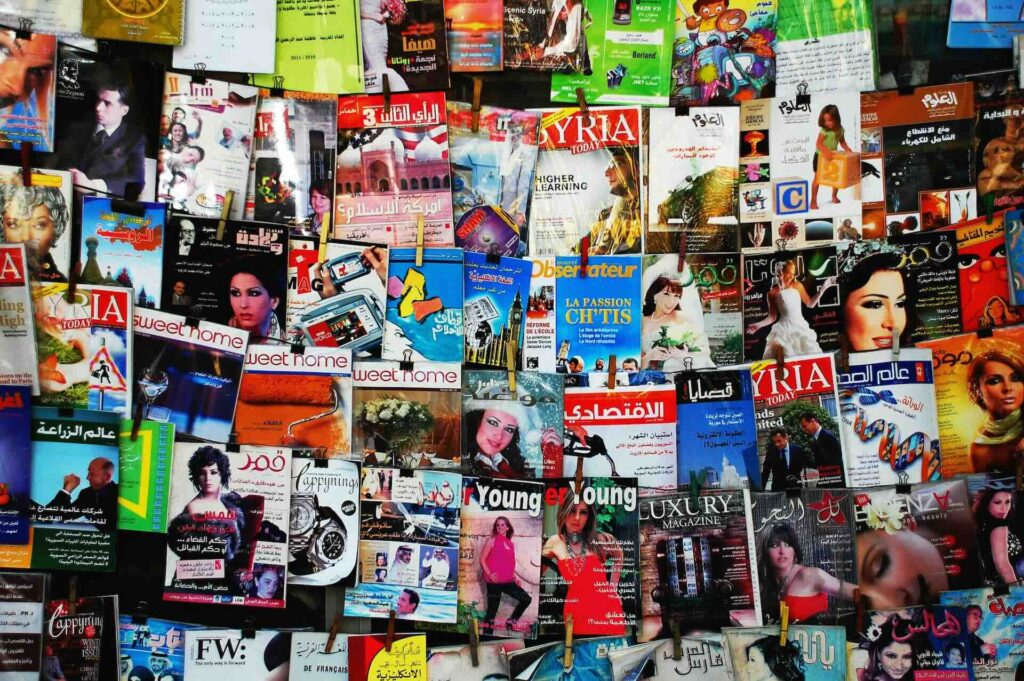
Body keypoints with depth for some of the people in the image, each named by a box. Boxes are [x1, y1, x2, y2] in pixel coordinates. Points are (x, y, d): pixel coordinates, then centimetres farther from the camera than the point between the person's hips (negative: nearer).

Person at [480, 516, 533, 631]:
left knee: (527, 599, 6)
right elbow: (482, 560, -6)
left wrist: (515, 577, 9)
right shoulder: (492, 541, -4)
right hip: (494, 582, -6)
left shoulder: (511, 544, 13)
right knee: (492, 609, -4)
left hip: (508, 581, 6)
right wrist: (489, 574, -19)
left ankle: (510, 621, 19)